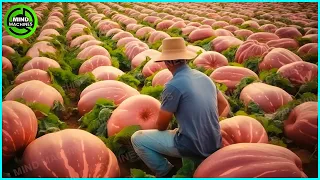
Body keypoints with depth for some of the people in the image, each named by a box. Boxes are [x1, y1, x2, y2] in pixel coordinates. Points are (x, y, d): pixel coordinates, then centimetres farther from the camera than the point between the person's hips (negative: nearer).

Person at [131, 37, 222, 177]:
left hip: (192, 146, -7)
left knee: (137, 138, 4)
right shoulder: (205, 77, 5)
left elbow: (161, 126, -8)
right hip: (214, 145, 7)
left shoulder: (173, 85, -18)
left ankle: (167, 174, 10)